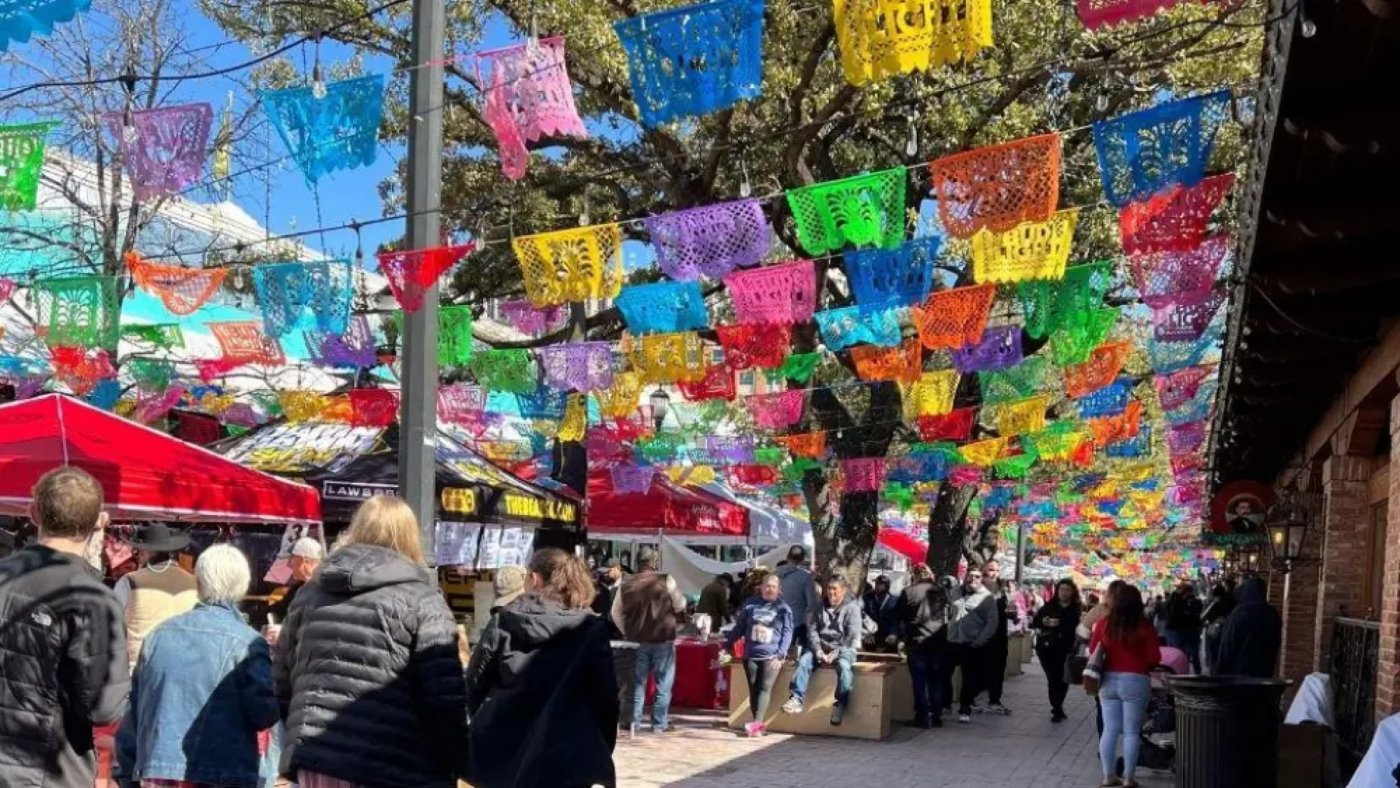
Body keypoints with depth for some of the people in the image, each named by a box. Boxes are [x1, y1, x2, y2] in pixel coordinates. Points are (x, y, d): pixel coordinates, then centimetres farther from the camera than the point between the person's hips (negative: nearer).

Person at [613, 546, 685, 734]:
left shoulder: (626, 584, 0)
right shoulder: (665, 581, -11)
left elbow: (616, 612, 6)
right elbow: (680, 606, -3)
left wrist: (627, 632, 16)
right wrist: (676, 623, 17)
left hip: (638, 639, 3)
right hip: (663, 638, -3)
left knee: (638, 681, 13)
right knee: (663, 682, 6)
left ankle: (634, 721, 13)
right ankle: (659, 723, 5)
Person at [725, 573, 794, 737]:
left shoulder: (783, 608, 3)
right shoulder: (750, 605, 6)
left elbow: (787, 633, 0)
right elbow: (739, 628, 12)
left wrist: (780, 655, -9)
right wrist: (727, 645, 9)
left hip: (771, 656, -2)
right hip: (751, 655, 3)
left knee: (765, 689, -13)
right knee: (753, 690, 1)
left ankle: (757, 724, -21)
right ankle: (758, 725, 3)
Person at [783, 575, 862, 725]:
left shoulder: (852, 608, 0)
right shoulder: (820, 608, 15)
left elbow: (852, 636, -9)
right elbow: (812, 629, 5)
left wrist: (836, 653, -19)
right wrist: (818, 650, -12)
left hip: (843, 648, -4)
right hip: (822, 647, 4)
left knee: (844, 665, -35)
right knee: (804, 660, -22)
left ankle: (840, 704, -31)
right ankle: (798, 699, -27)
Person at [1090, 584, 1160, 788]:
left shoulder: (1104, 623, -2)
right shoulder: (1144, 626, -9)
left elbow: (1093, 650, 6)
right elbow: (1154, 658, -7)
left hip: (1108, 680, 3)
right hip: (1135, 681, -3)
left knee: (1109, 730, 9)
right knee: (1132, 732, 4)